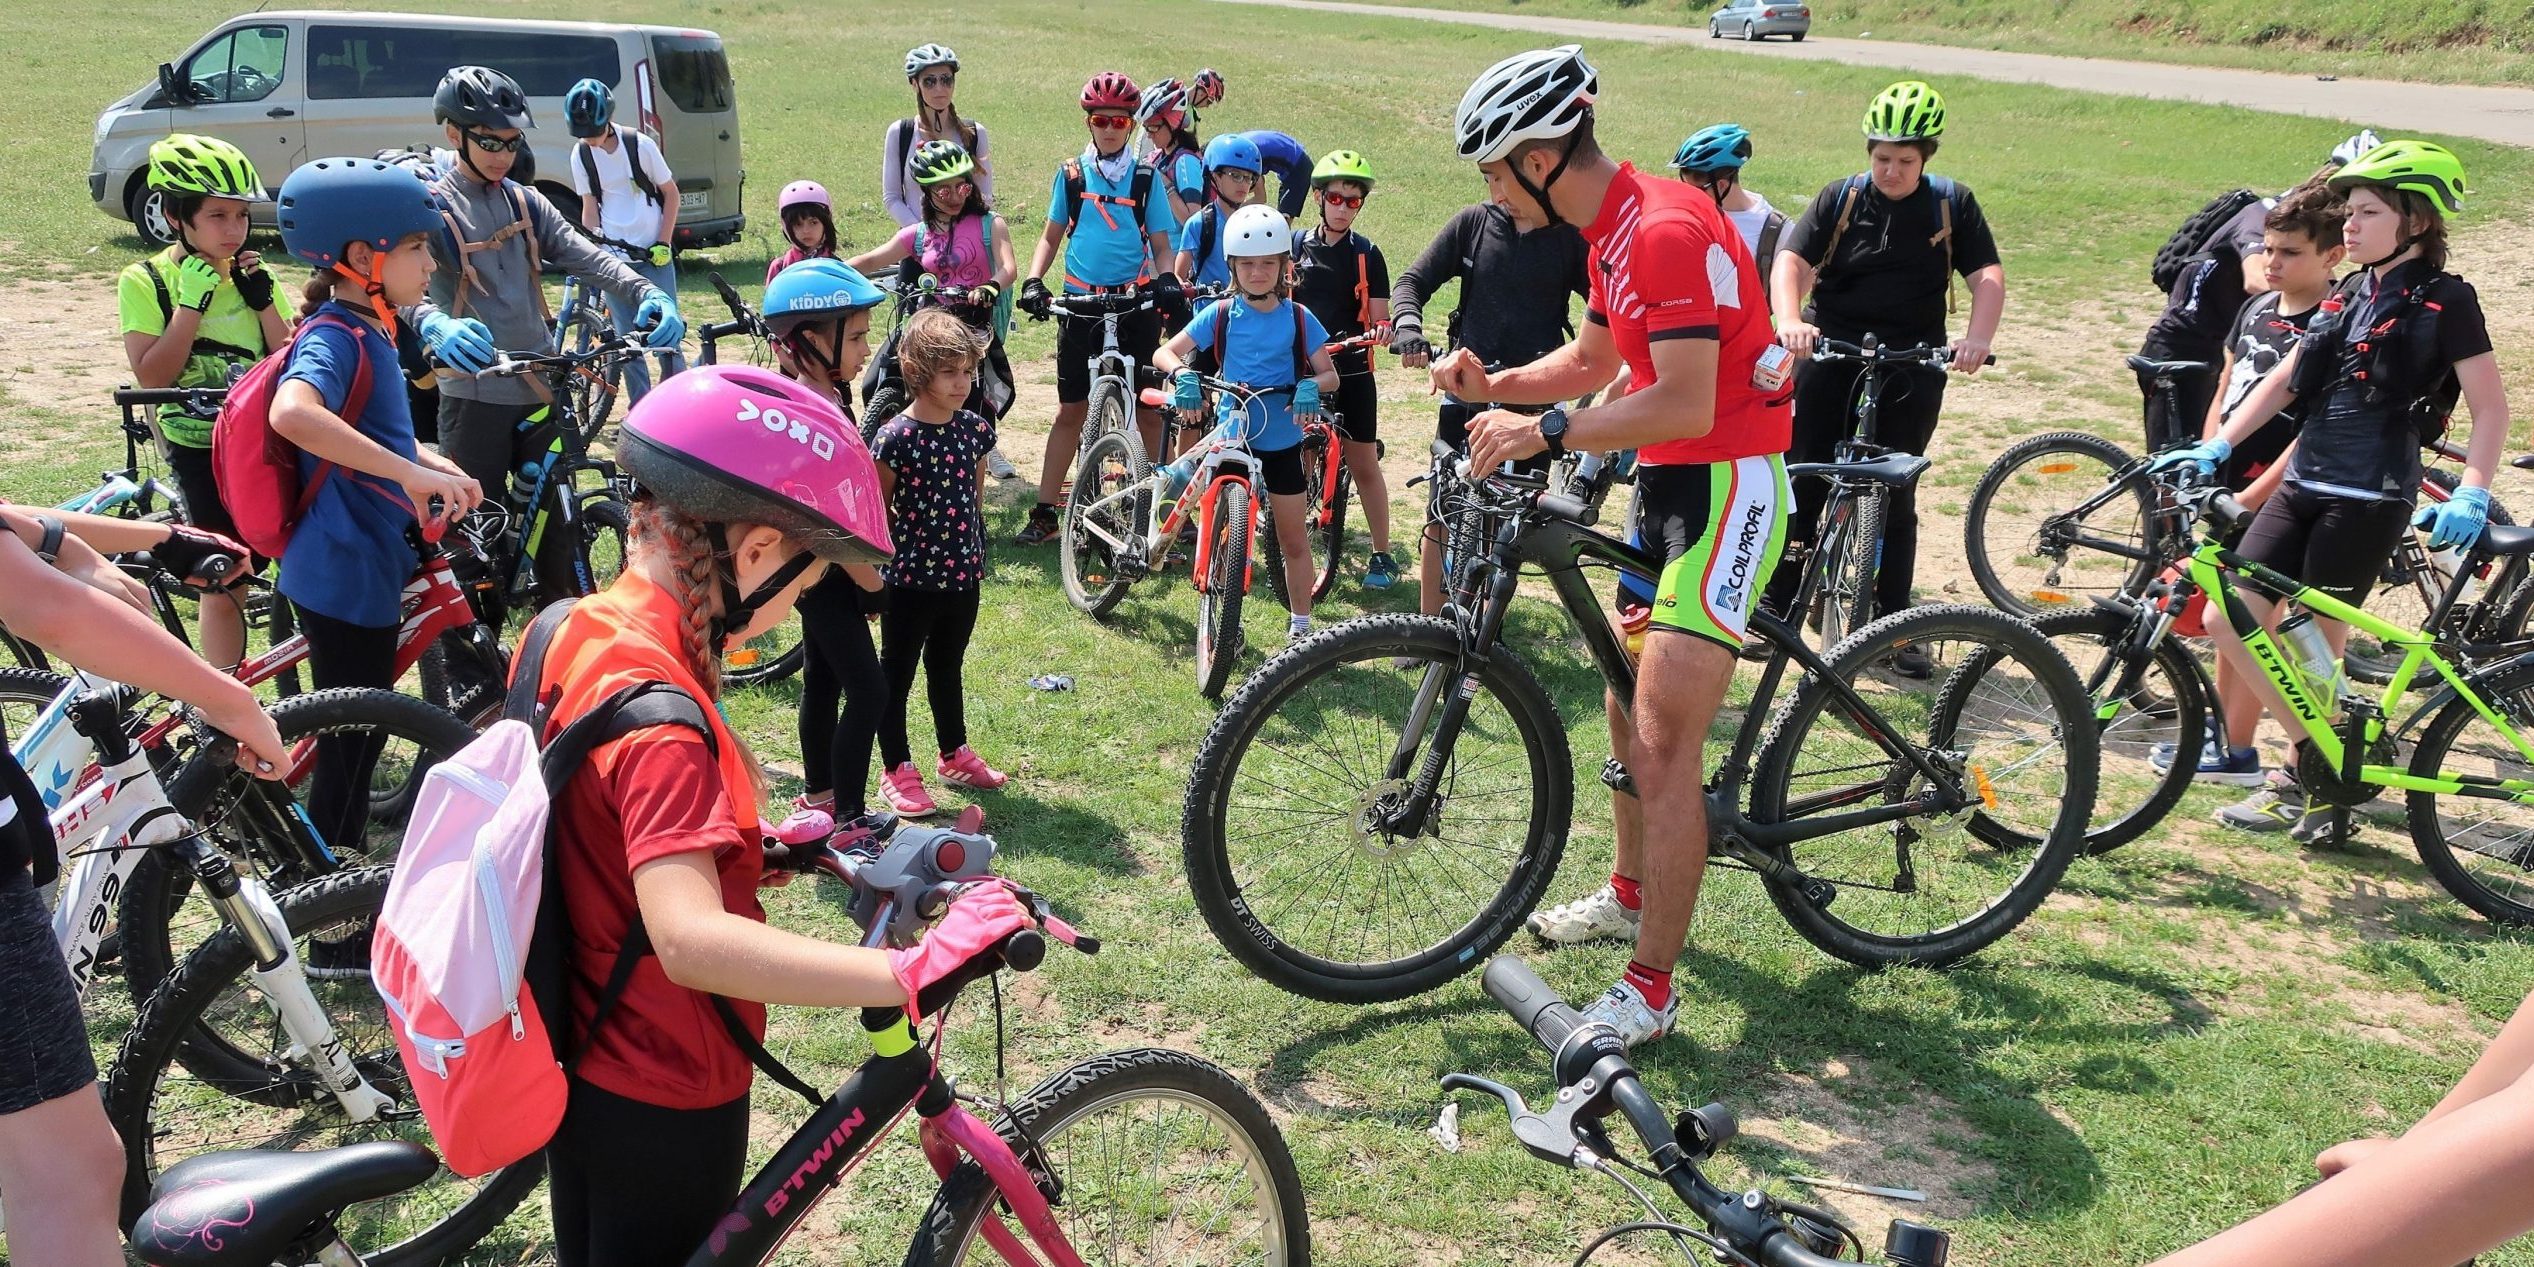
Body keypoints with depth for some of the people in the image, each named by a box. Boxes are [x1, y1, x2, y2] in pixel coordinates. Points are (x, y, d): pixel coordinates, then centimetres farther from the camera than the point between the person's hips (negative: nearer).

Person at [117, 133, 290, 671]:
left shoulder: (249, 274, 7)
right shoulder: (146, 281, -4)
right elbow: (152, 377, -14)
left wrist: (261, 300, -10)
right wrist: (192, 302, -16)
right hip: (199, 450, -3)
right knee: (224, 589, 0)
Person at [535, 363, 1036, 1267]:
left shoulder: (577, 629, -4)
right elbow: (690, 940, -44)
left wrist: (760, 838, 12)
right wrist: (913, 972, -48)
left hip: (580, 1057, 8)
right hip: (662, 1098, -8)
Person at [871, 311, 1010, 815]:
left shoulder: (976, 429, -1)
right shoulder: (896, 438, -17)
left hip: (963, 576, 6)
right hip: (910, 580, -5)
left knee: (948, 668, 23)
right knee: (897, 675, 9)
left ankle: (954, 754, 38)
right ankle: (897, 771, 20)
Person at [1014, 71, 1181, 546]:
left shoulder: (1146, 178, 4)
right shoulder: (1070, 174, 6)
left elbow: (1160, 244, 6)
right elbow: (1052, 235, 11)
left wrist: (1167, 279, -14)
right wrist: (1033, 280, -5)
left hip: (1136, 305, 0)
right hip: (1081, 304, 1)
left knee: (1147, 409, 3)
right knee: (1071, 410, 3)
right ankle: (1044, 511, 9)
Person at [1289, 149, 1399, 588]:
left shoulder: (1367, 255, 2)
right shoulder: (1296, 245, 5)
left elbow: (1379, 317, -1)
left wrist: (1383, 329, -23)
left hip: (1352, 374, -1)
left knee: (1364, 465, 1)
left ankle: (1382, 555, 9)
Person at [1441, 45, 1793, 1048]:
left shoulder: (1667, 230, -22)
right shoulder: (1614, 231, 10)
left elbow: (1688, 404, -30)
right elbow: (1592, 361, 20)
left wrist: (1549, 431, -34)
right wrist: (1497, 384, 4)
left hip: (1725, 486, -10)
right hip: (1667, 480, 10)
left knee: (1665, 737, -12)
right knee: (1629, 692, 20)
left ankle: (1649, 991, -4)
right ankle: (1632, 893, 39)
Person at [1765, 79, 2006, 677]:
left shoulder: (1952, 204, 3)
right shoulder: (1840, 198, 2)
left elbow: (1988, 276, -3)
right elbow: (1791, 261, -8)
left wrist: (1977, 338, -21)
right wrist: (1790, 321, -27)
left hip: (1911, 367, 0)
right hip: (1829, 354, 0)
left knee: (1893, 496, 5)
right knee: (1802, 487, 0)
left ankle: (1893, 627, 13)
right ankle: (1776, 610, 9)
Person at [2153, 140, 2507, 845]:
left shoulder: (2444, 302, -6)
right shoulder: (2347, 295, 13)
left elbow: (2490, 408, -8)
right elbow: (2285, 382, 15)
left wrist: (2471, 496, -22)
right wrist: (2215, 448, 5)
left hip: (2370, 500, -7)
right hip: (2303, 487, 7)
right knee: (2229, 621, -1)